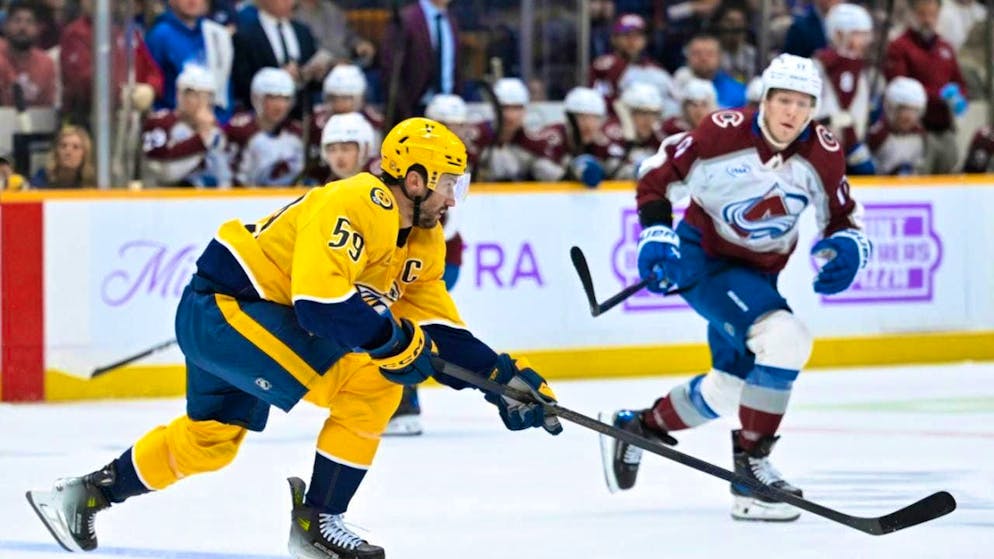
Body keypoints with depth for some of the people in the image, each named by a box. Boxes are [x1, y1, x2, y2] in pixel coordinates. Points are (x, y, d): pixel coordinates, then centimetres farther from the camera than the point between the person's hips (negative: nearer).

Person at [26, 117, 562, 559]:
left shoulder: (422, 240, 8)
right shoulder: (355, 205, -23)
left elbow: (441, 334, 8)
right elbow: (320, 300, -34)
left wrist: (506, 377, -1)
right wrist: (393, 339, -31)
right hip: (222, 306, -11)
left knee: (210, 440, 24)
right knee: (367, 382, -20)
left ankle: (83, 495, 38)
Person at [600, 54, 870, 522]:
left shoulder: (822, 154, -12)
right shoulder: (724, 132, -23)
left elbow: (843, 218, 1)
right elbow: (658, 174, -11)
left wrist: (846, 249, -20)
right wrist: (656, 234, -21)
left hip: (759, 271, 7)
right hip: (703, 259, -7)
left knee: (732, 386, 17)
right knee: (784, 338, -29)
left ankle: (633, 428, 40)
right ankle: (750, 466, -22)